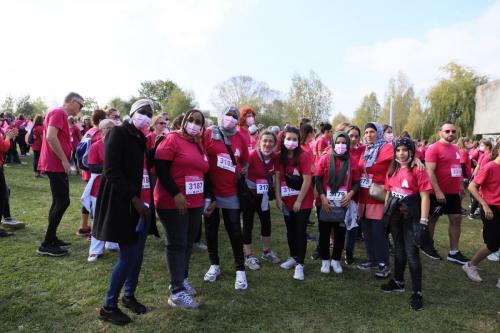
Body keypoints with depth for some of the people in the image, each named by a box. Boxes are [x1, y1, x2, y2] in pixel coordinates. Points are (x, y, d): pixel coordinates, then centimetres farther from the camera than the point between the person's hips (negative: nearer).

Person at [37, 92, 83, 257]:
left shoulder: (62, 115, 17)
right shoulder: (58, 113, -14)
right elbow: (50, 137, -25)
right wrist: (64, 160, -21)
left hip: (57, 165, 10)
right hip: (56, 165, -10)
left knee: (59, 202, 14)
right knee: (63, 202, -8)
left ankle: (52, 239, 22)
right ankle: (46, 244, -2)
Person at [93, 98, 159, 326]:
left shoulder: (142, 138, 13)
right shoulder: (118, 133, -10)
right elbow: (111, 171, -18)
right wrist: (133, 198, -20)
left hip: (142, 203, 7)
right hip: (124, 204, -7)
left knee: (138, 255, 13)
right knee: (128, 257, -2)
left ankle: (129, 296, 32)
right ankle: (108, 306, 16)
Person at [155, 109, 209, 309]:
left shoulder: (199, 145, 13)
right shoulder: (172, 139, -9)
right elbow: (160, 168, -16)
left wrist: (206, 196, 16)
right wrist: (176, 194, -21)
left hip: (195, 203, 7)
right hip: (173, 202, -7)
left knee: (188, 244, 14)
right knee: (177, 245, -2)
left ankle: (181, 279, 30)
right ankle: (177, 292, 5)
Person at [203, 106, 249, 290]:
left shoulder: (241, 139, 5)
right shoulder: (209, 134, -5)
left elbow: (244, 162, 20)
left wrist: (241, 174, 2)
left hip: (232, 192, 1)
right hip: (211, 191, -1)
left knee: (234, 230, 5)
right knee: (211, 229, 12)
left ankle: (240, 270, 16)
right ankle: (214, 265, 30)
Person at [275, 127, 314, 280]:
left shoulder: (304, 156, -15)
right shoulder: (280, 156, -1)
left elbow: (307, 180, -16)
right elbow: (277, 177, 1)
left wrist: (299, 201, -15)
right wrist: (278, 198, -5)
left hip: (303, 201, -5)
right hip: (287, 200, 5)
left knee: (300, 231, -2)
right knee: (290, 230, 15)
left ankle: (300, 264, 7)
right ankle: (293, 257, 33)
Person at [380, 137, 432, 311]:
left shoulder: (418, 169, -11)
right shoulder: (392, 170, 9)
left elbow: (424, 196, -13)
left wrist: (423, 221, -17)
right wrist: (385, 214, 13)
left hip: (411, 216, -6)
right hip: (395, 215, 6)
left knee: (412, 254, -2)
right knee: (398, 250, 19)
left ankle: (417, 292, 11)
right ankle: (398, 282, 35)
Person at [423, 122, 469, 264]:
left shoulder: (455, 148, 10)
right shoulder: (434, 148, -14)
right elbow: (430, 172, -20)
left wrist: (460, 185, 19)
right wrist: (437, 191, -24)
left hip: (453, 192, 8)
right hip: (438, 192, -8)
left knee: (456, 219, 7)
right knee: (433, 218, 7)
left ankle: (453, 252, 15)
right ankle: (428, 245, 25)